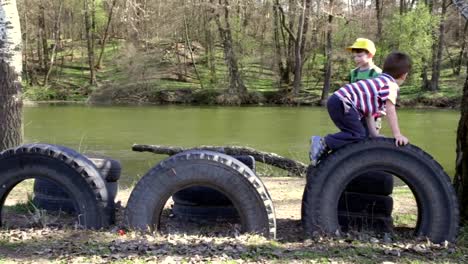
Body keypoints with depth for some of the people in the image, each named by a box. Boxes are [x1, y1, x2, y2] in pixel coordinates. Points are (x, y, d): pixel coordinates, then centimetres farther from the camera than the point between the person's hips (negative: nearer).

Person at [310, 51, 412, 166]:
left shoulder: (380, 82, 26)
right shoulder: (392, 85, -3)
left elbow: (369, 111, 23)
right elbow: (390, 111, -15)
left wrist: (374, 134, 18)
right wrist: (397, 135, -16)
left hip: (336, 101, 10)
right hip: (342, 102, -10)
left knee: (362, 135, 14)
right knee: (359, 135, -15)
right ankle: (323, 143, -21)